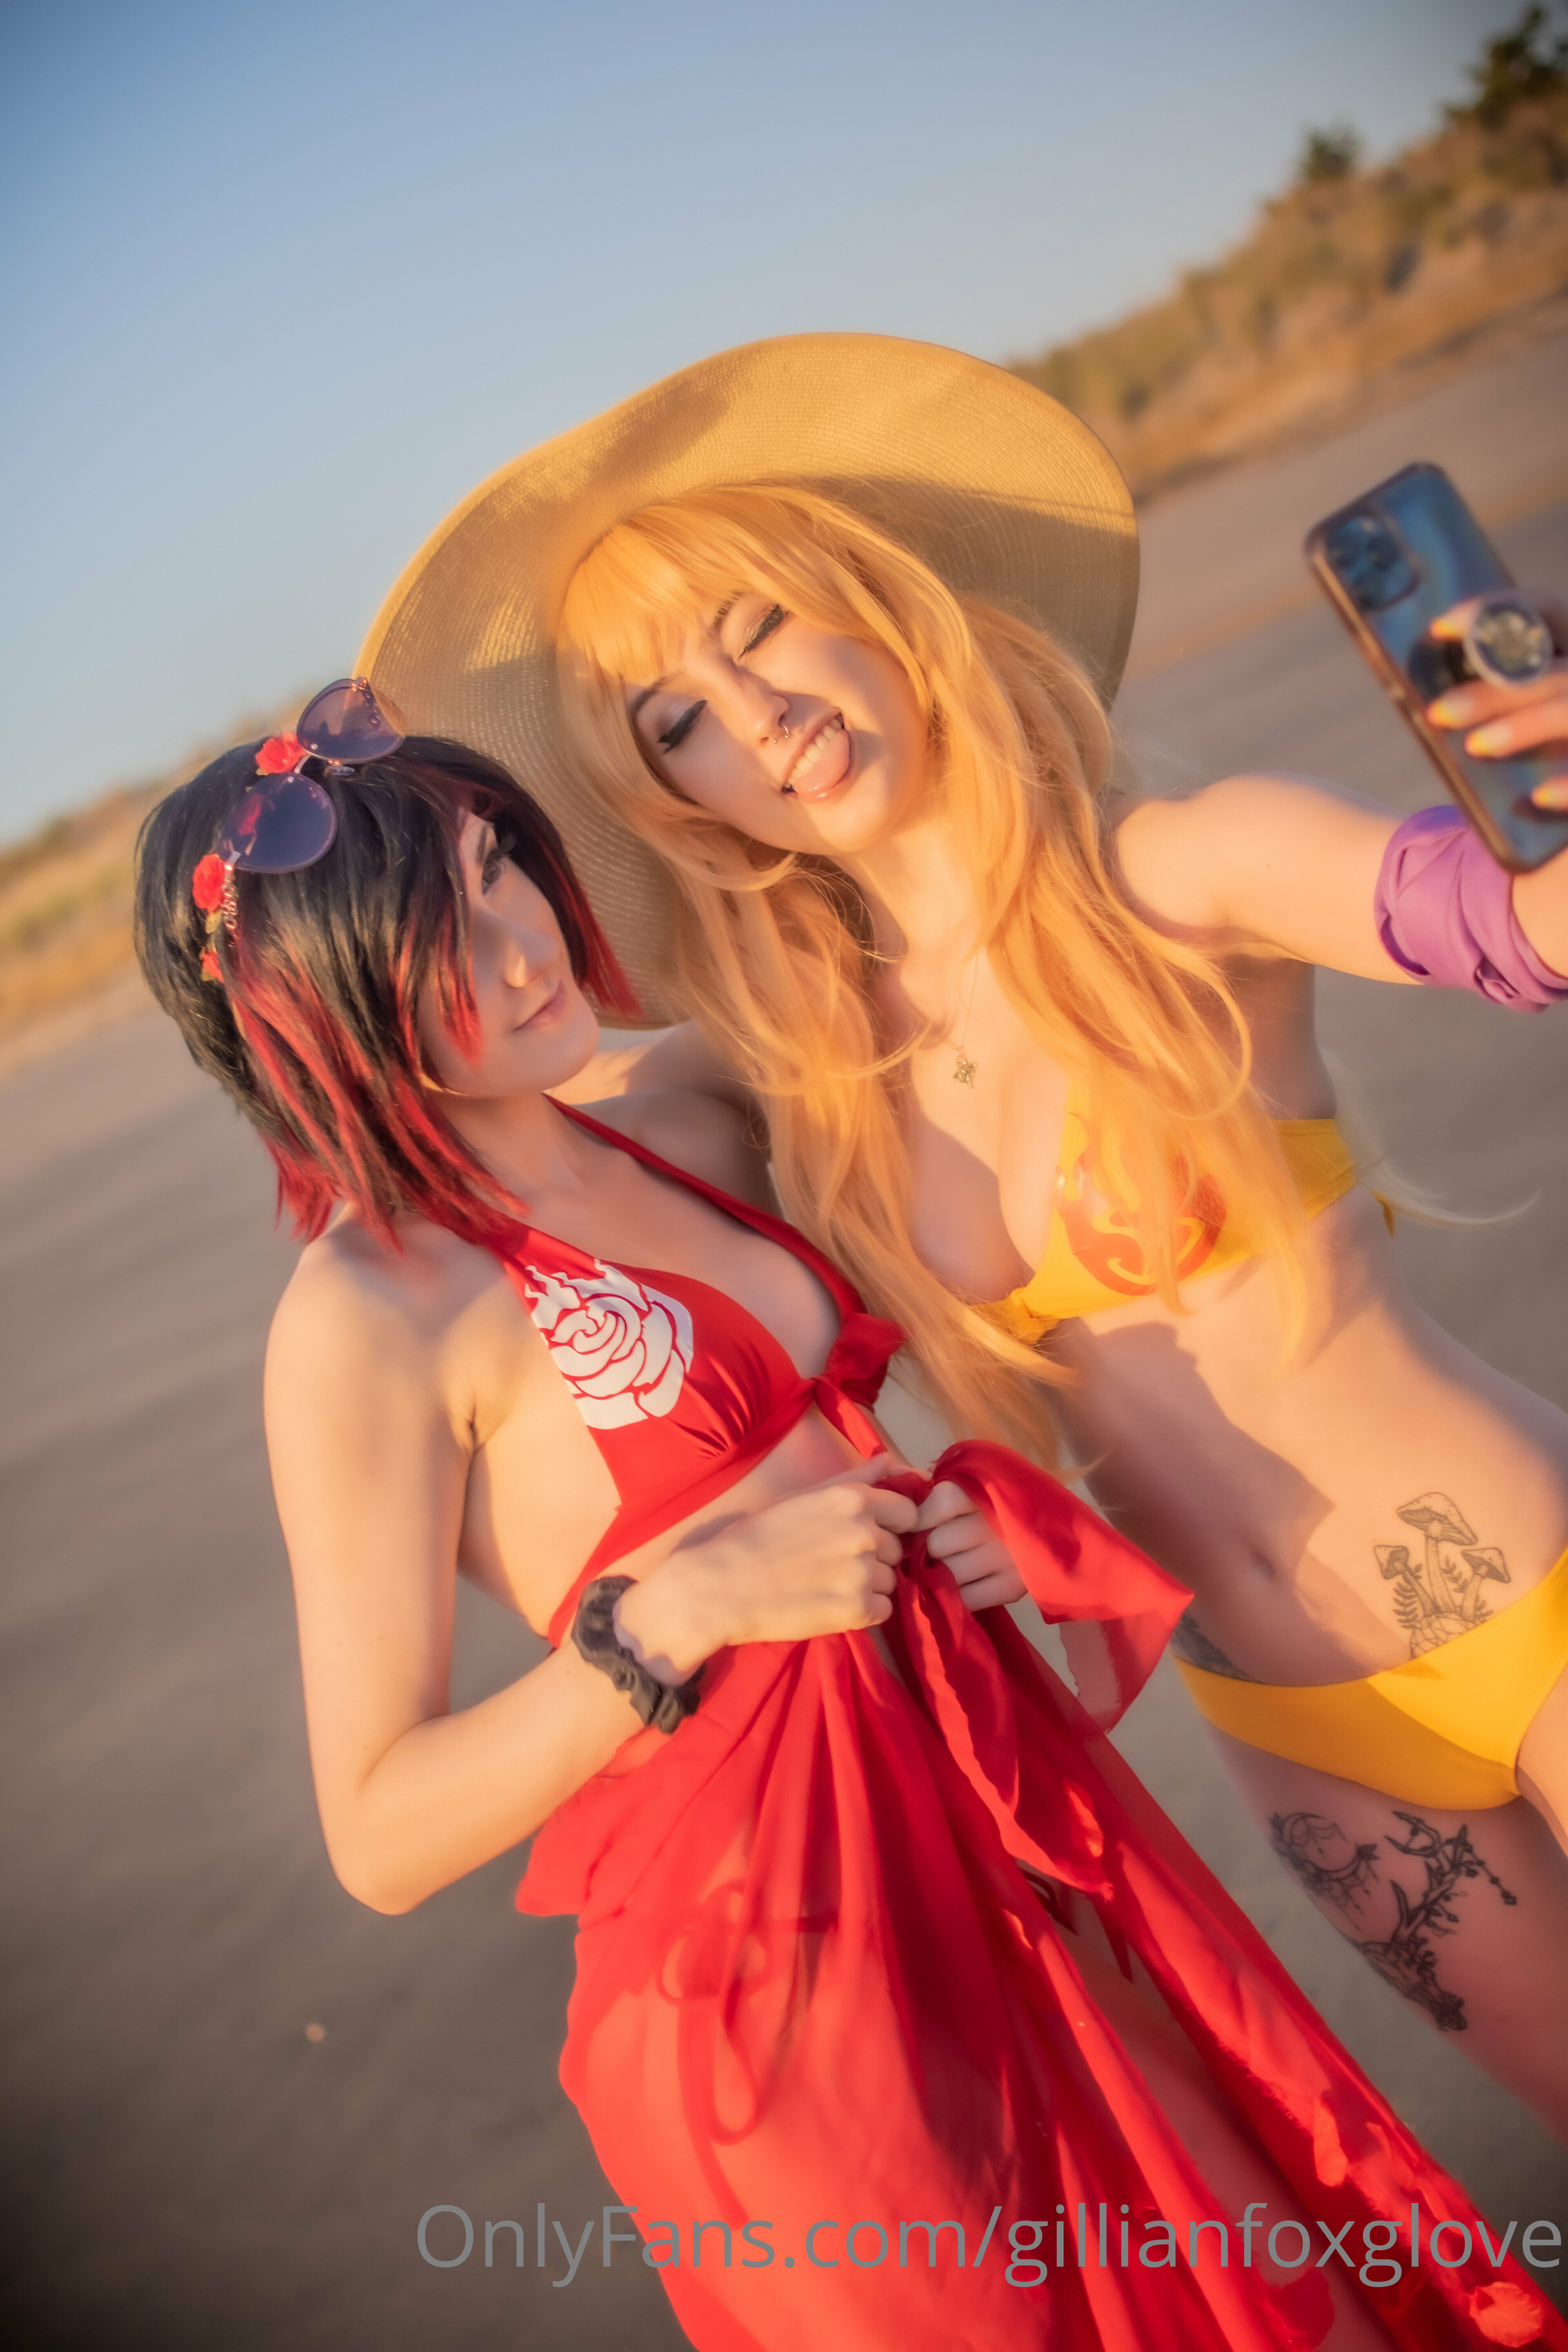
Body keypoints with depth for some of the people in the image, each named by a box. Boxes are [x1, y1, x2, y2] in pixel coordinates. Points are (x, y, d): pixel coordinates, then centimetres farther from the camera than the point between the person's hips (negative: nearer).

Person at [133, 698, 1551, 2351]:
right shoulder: (361, 1318, -14)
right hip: (768, 1967, -6)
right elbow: (381, 1835, -14)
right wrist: (678, 1612, -20)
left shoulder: (691, 1138, 5)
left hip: (1001, 1820, 7)